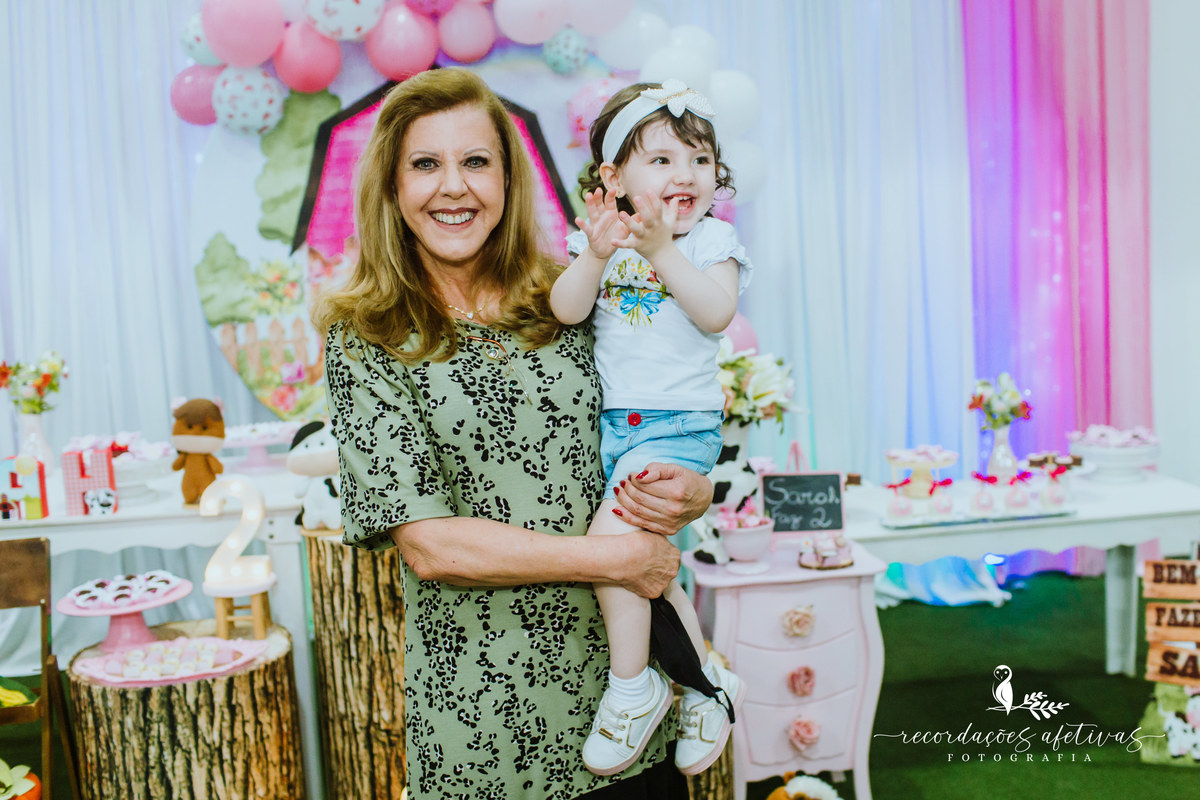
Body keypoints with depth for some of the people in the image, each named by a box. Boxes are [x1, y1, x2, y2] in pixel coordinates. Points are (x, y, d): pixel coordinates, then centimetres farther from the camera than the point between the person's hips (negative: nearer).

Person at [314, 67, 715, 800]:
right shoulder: (367, 340, -5)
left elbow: (645, 454, 12)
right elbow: (428, 544, -12)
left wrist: (689, 496, -12)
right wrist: (618, 558, -15)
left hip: (625, 678, 3)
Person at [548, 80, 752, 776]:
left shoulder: (711, 237, 0)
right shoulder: (603, 238, 8)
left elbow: (716, 313, -15)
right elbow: (567, 311, -5)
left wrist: (663, 251, -22)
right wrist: (595, 255, -20)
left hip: (680, 424, -5)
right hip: (611, 424, 5)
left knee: (612, 535, -21)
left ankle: (634, 686, -3)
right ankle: (708, 679, 21)